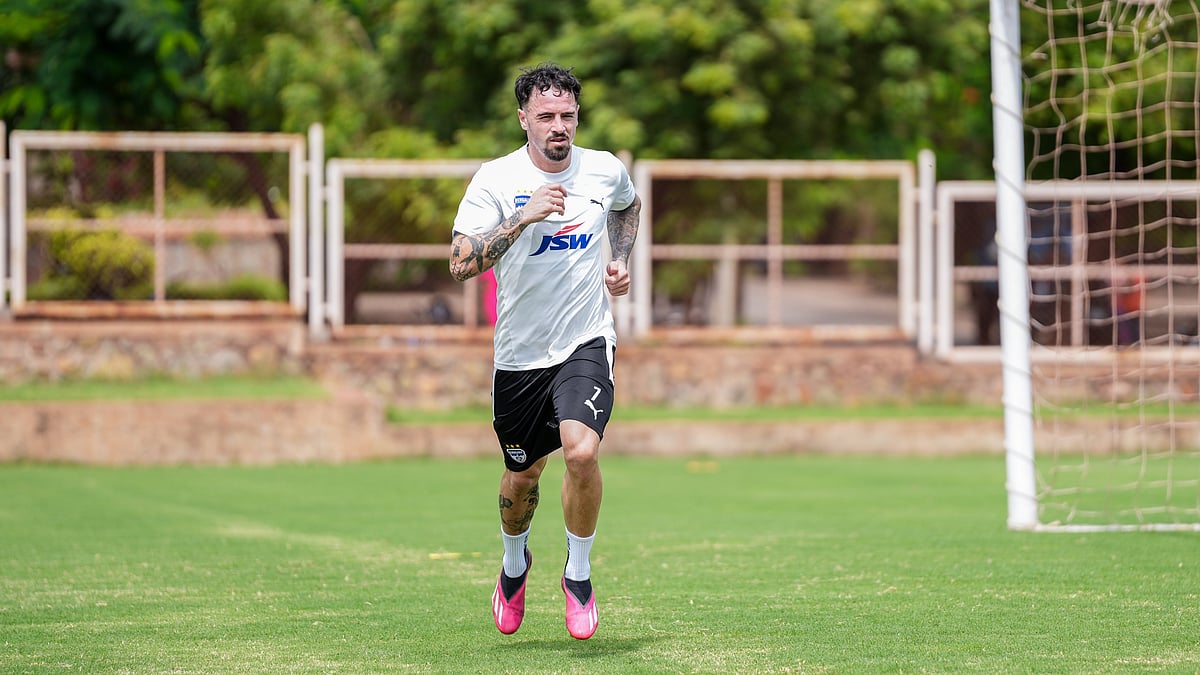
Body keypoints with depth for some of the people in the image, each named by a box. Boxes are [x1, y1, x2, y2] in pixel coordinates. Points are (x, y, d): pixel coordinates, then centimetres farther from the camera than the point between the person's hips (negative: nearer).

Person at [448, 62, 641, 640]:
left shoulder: (606, 170, -1)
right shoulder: (495, 180, -11)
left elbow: (627, 207, 25)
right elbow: (460, 263, -22)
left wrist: (620, 261, 10)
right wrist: (522, 217, -31)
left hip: (586, 341, 0)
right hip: (519, 352, 0)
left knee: (582, 451, -23)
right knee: (522, 475, 14)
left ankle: (579, 573, -1)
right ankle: (515, 562, 46)